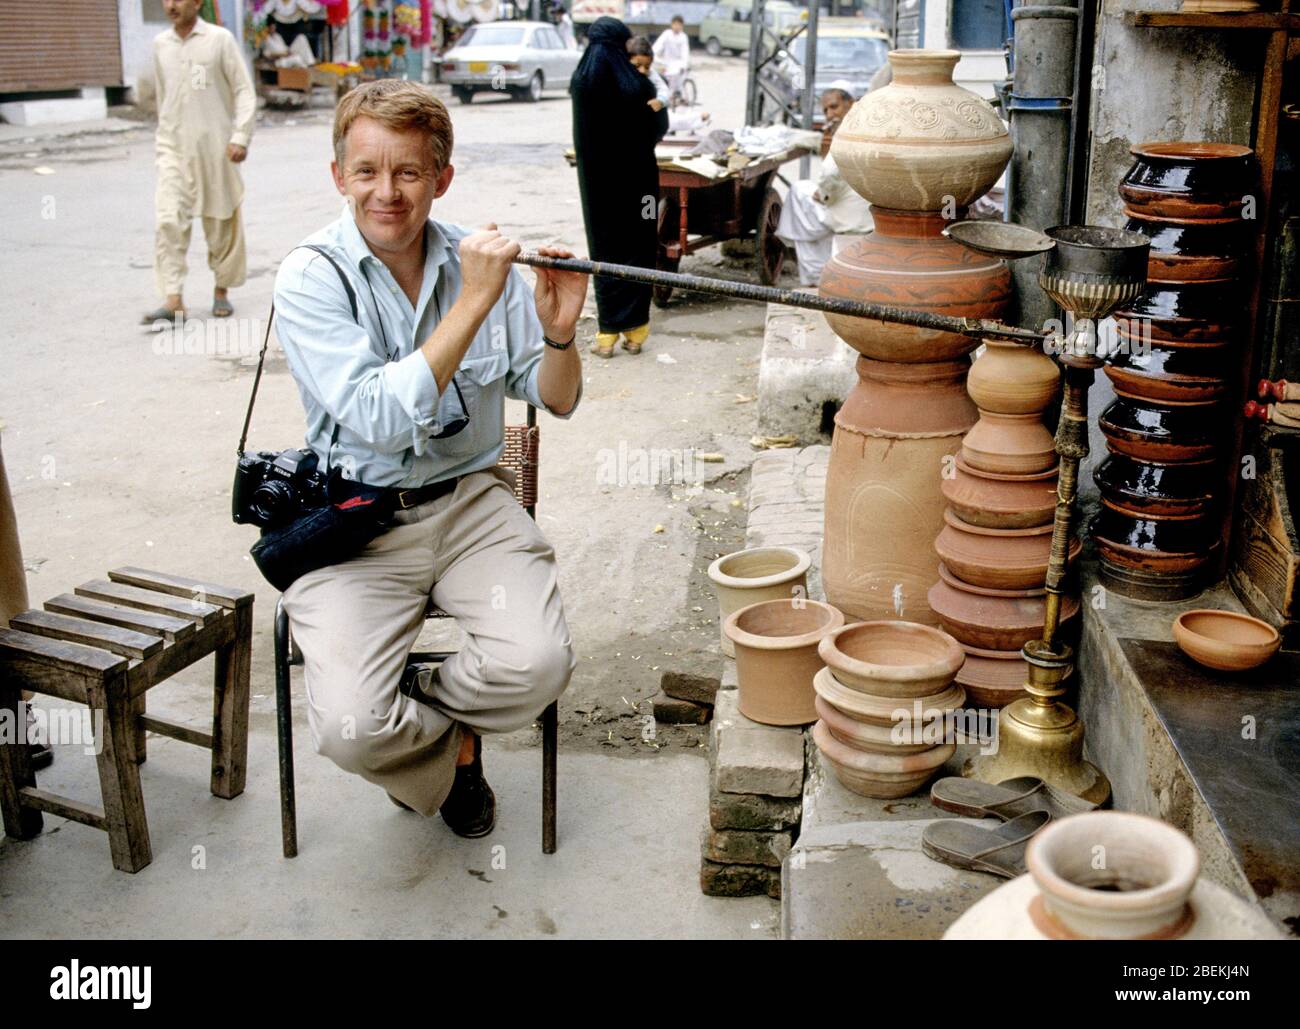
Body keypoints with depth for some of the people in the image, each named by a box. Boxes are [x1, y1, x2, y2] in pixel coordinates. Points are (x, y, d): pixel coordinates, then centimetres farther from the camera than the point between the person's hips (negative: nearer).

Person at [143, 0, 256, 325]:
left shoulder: (220, 39, -2)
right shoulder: (160, 44, 9)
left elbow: (244, 91, -4)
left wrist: (240, 136, -13)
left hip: (216, 147, -2)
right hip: (173, 148, 2)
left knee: (221, 222, 7)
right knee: (168, 221, -12)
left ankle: (222, 290, 25)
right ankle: (173, 301, -15)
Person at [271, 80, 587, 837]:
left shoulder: (481, 259, 1)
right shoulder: (311, 278, -10)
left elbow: (556, 401, 6)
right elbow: (380, 421, -24)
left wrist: (559, 332, -16)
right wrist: (474, 302, -25)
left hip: (469, 499, 3)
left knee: (538, 663, -24)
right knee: (351, 729, -22)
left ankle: (419, 713, 12)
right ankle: (449, 759, 16)